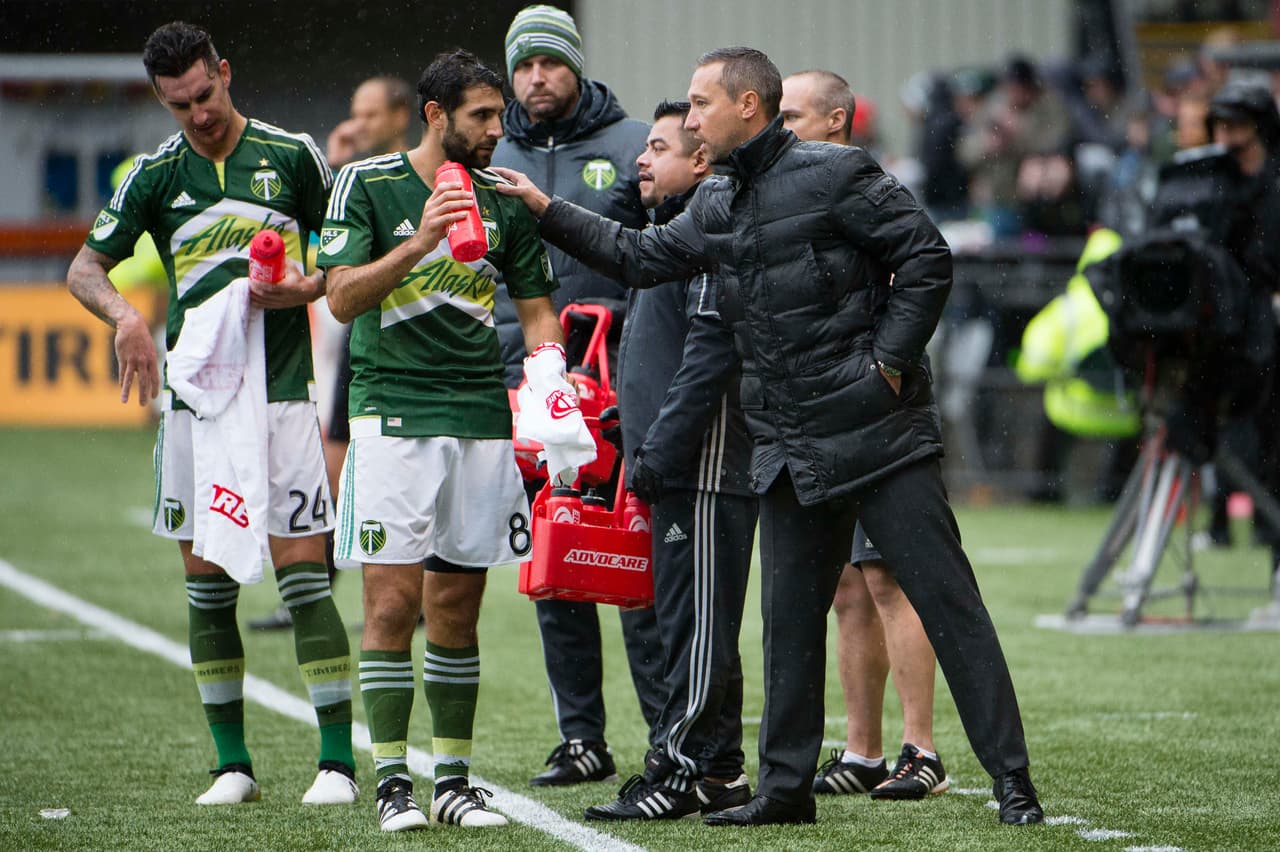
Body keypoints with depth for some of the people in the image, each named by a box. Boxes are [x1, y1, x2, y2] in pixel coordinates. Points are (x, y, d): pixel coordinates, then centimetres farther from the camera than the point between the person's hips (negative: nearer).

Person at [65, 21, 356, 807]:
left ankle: (338, 762, -6)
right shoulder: (157, 174, 6)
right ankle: (233, 763, 13)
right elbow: (85, 269, 7)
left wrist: (306, 287, -11)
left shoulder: (293, 154, 2)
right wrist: (125, 316, -13)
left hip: (281, 390, -3)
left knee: (303, 573, -8)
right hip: (193, 396, 3)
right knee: (207, 582, 4)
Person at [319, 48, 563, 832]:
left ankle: (454, 779, 12)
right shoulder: (367, 184, -1)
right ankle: (392, 780, -2)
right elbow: (342, 297, -8)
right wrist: (417, 244, -22)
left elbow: (538, 309, 15)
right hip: (393, 411, -3)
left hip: (482, 415, 3)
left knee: (457, 608, 6)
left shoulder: (505, 201, 9)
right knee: (394, 599, -9)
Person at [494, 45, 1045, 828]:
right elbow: (641, 258, 24)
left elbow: (927, 258, -10)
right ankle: (787, 786, 19)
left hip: (879, 433, -7)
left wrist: (888, 362, -13)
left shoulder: (833, 174, -10)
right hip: (791, 453, 8)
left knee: (947, 601, -6)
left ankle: (1013, 779, -5)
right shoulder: (718, 204, 13)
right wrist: (546, 210, 20)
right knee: (790, 618, 10)